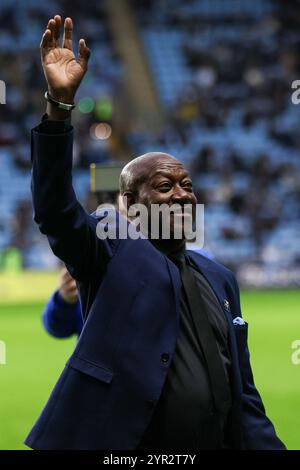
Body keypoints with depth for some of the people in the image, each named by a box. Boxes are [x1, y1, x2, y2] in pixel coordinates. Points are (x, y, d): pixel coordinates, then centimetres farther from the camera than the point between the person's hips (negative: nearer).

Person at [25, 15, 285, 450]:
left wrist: (266, 444, 2)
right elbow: (54, 209, -19)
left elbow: (243, 391, 15)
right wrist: (60, 103, -30)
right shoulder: (110, 249, 0)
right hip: (114, 445, -5)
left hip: (216, 442, 5)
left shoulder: (219, 278, 13)